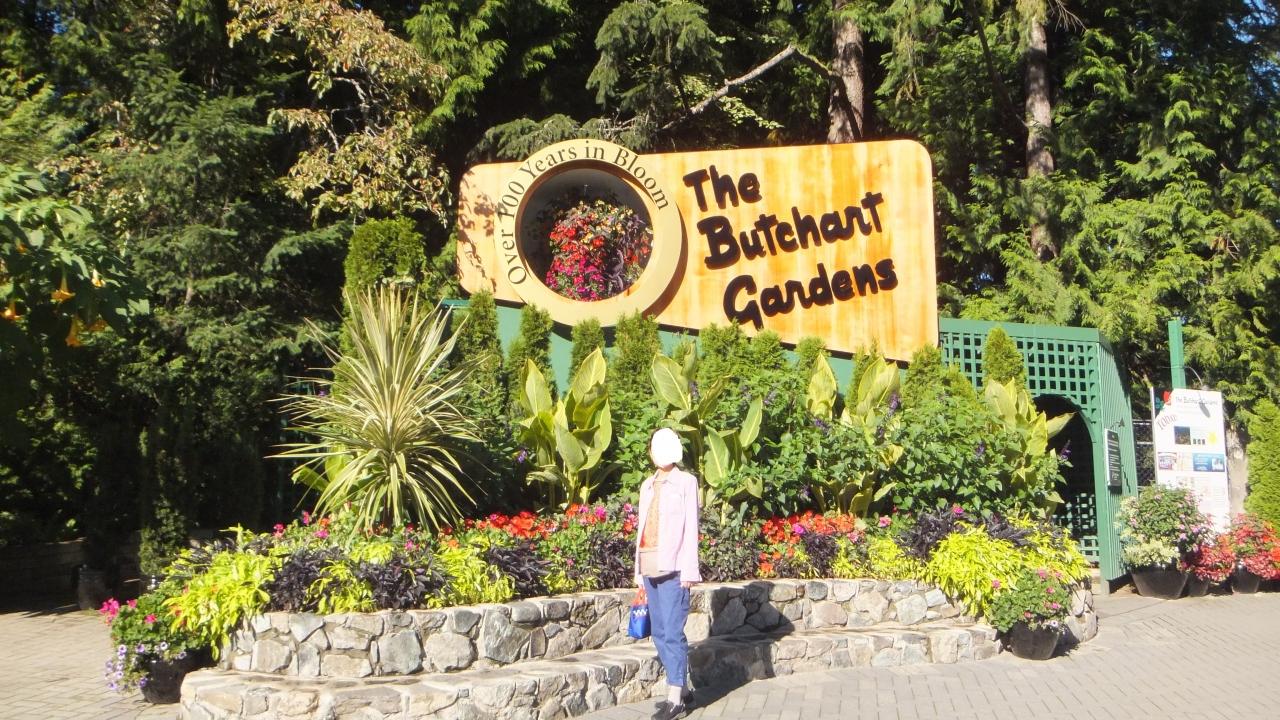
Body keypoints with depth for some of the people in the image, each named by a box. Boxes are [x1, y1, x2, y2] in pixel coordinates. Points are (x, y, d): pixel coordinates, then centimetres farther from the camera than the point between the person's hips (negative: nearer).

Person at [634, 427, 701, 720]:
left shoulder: (686, 482, 0)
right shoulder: (647, 485, 17)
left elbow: (691, 528, -5)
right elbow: (642, 528, 17)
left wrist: (688, 570, -11)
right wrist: (639, 570, 14)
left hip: (673, 567, -7)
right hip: (651, 567, 7)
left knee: (672, 632, -8)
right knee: (659, 633, 10)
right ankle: (681, 690, 20)